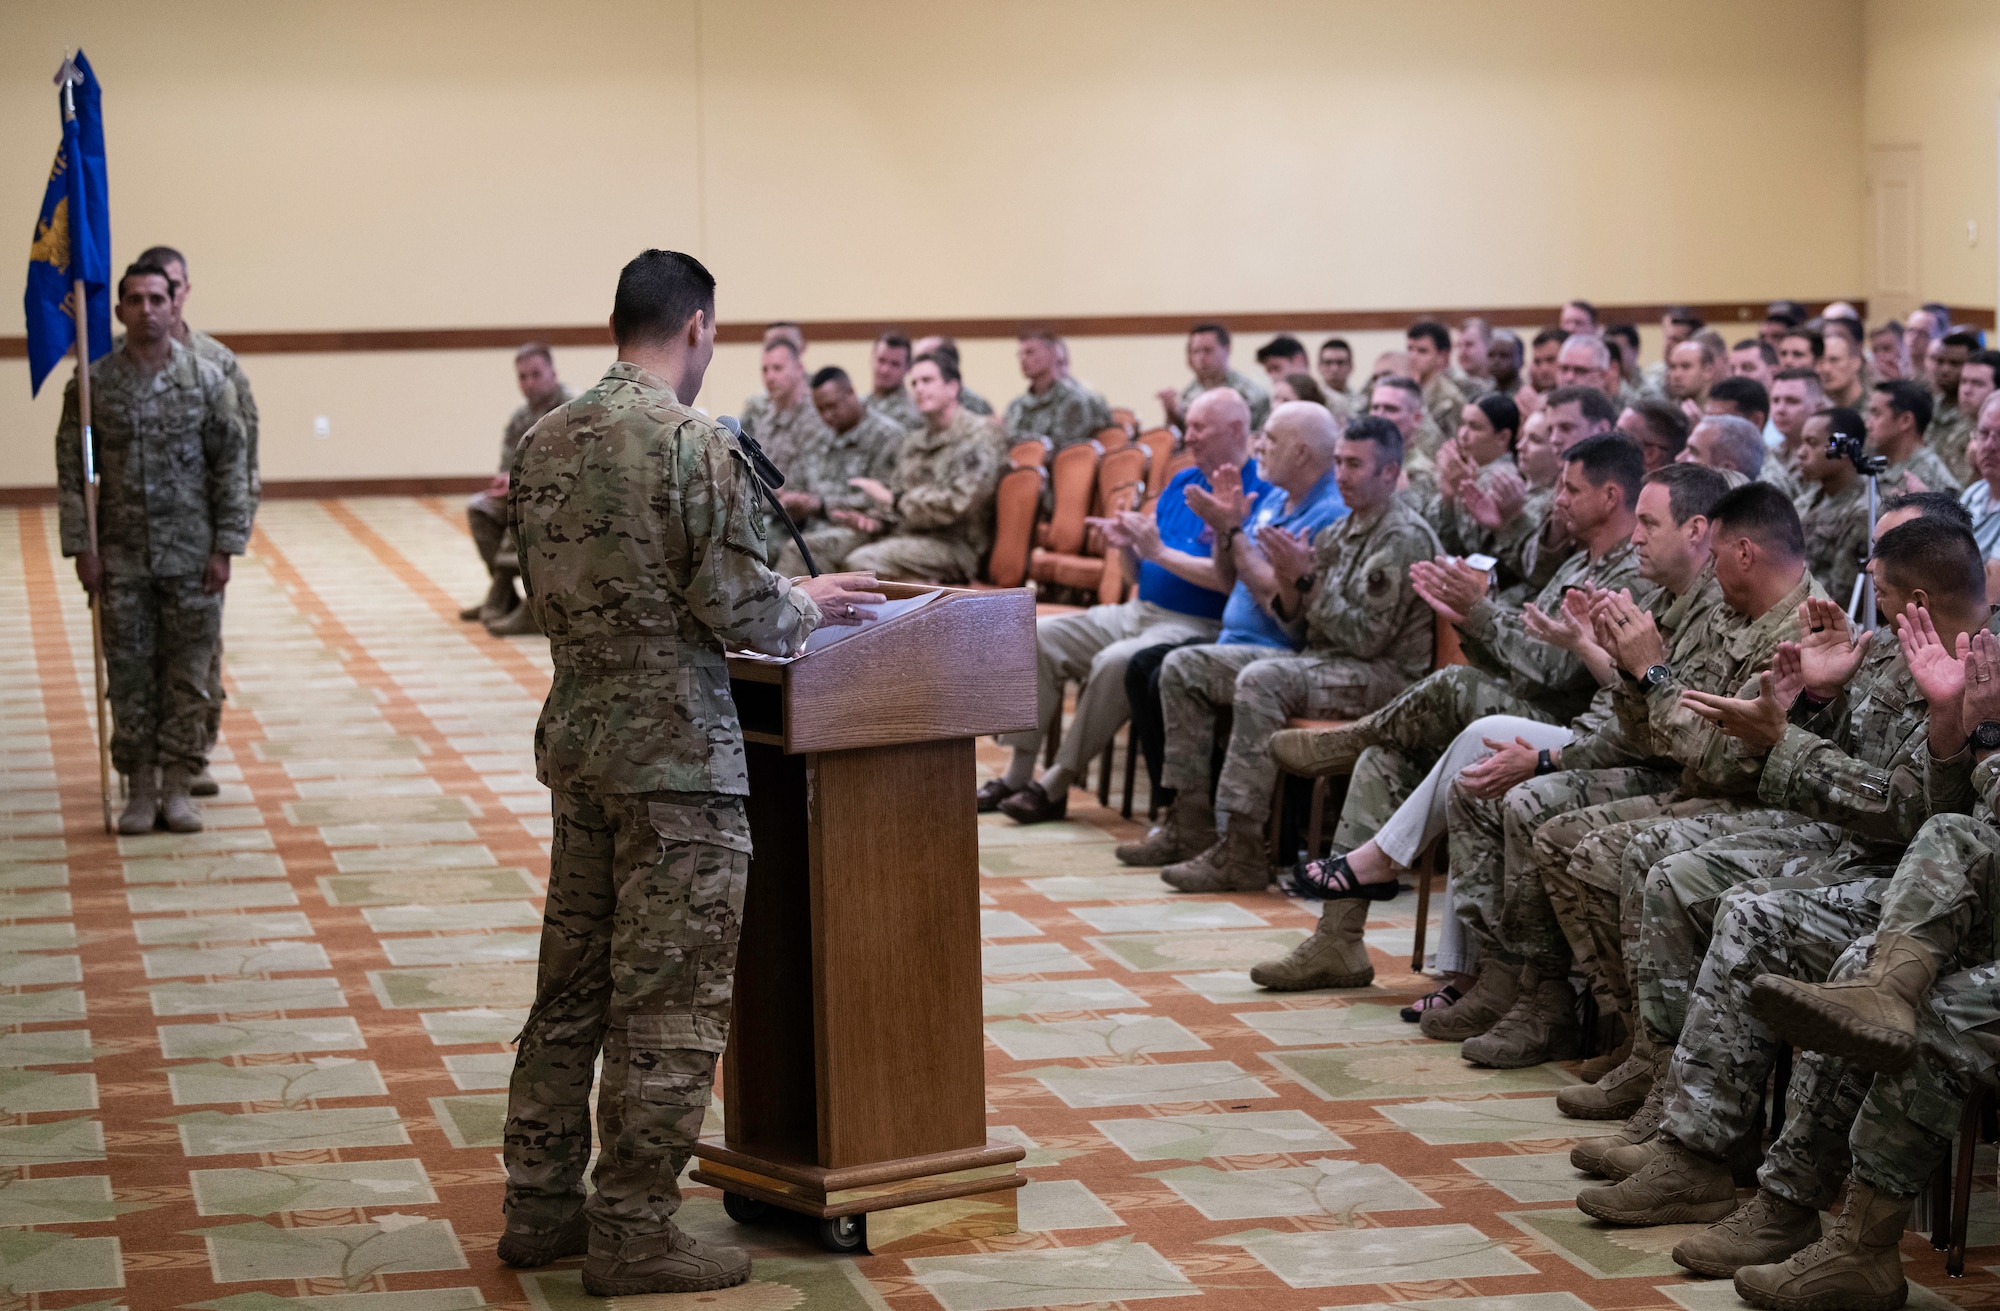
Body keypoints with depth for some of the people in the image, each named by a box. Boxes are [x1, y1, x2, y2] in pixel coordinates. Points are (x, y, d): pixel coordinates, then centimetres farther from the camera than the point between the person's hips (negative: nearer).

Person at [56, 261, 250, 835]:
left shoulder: (207, 380, -1)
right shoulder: (93, 384, -1)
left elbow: (231, 467, 0)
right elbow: (71, 471, 2)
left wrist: (224, 547, -5)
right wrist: (82, 547, -4)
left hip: (191, 555, 0)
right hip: (122, 557, 0)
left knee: (189, 674, 3)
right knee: (129, 675, 4)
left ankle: (178, 786, 12)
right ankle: (140, 788, 13)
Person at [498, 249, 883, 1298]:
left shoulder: (548, 442, 6)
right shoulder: (697, 444, -15)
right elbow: (740, 612, -17)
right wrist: (808, 603, 4)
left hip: (578, 737, 8)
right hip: (678, 750, -7)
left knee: (571, 984, 15)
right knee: (668, 1000, 1)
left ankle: (540, 1205, 22)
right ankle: (633, 1232, 6)